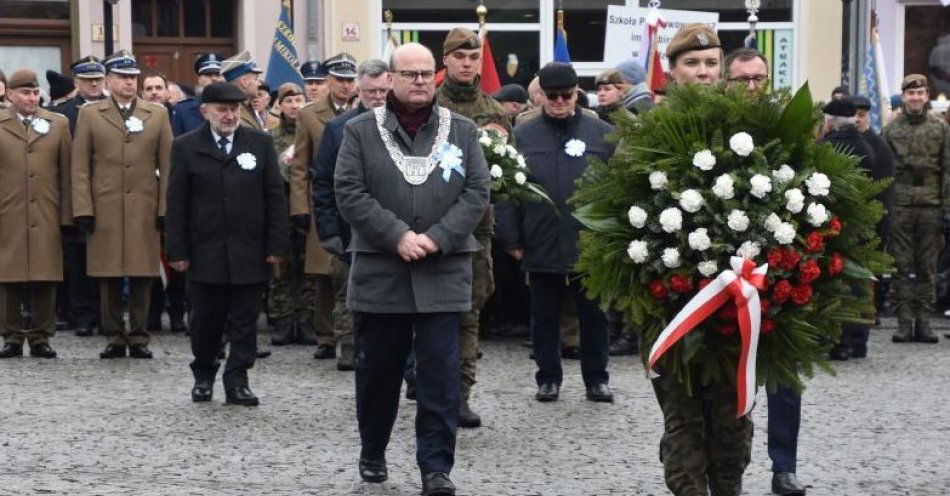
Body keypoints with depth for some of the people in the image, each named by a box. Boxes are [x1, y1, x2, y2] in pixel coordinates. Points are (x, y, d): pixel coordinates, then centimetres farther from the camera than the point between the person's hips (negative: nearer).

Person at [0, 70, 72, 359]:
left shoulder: (58, 124, 11)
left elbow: (66, 171, 8)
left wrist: (65, 214, 2)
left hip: (46, 216, 1)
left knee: (45, 278, 1)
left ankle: (41, 337, 9)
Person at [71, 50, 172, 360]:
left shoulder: (158, 115, 10)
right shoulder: (89, 114, 8)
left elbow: (167, 166, 7)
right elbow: (80, 167, 4)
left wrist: (165, 208, -1)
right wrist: (83, 209, -4)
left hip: (145, 210, 1)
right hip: (105, 209, 0)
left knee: (142, 275, 1)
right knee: (109, 276, 2)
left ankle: (139, 337, 9)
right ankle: (114, 337, 11)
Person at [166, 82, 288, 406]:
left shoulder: (261, 144, 5)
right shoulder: (186, 148, 2)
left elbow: (275, 198, 4)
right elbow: (176, 204, 1)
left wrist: (276, 246, -2)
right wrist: (177, 251, -4)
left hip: (250, 254, 1)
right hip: (205, 254, -1)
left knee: (244, 323, 3)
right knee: (205, 320, 8)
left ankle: (237, 381, 10)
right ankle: (203, 376, 25)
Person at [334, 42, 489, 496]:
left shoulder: (462, 131, 7)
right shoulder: (361, 131, 3)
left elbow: (477, 192, 0)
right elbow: (350, 193, -6)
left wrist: (437, 238, -13)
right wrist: (398, 236, -15)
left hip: (444, 274, 0)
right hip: (380, 272, 0)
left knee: (440, 374, -4)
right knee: (378, 370, 11)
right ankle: (372, 454, 29)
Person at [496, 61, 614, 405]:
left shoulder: (603, 134, 2)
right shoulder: (523, 136, 4)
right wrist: (512, 239, -2)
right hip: (540, 246, 1)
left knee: (593, 316, 9)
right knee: (544, 318, 10)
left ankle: (596, 379, 20)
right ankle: (548, 379, 21)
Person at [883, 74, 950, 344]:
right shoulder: (891, 129, 7)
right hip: (899, 207, 0)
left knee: (927, 267, 3)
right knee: (901, 265, 0)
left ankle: (923, 321, 7)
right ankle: (904, 321, 3)